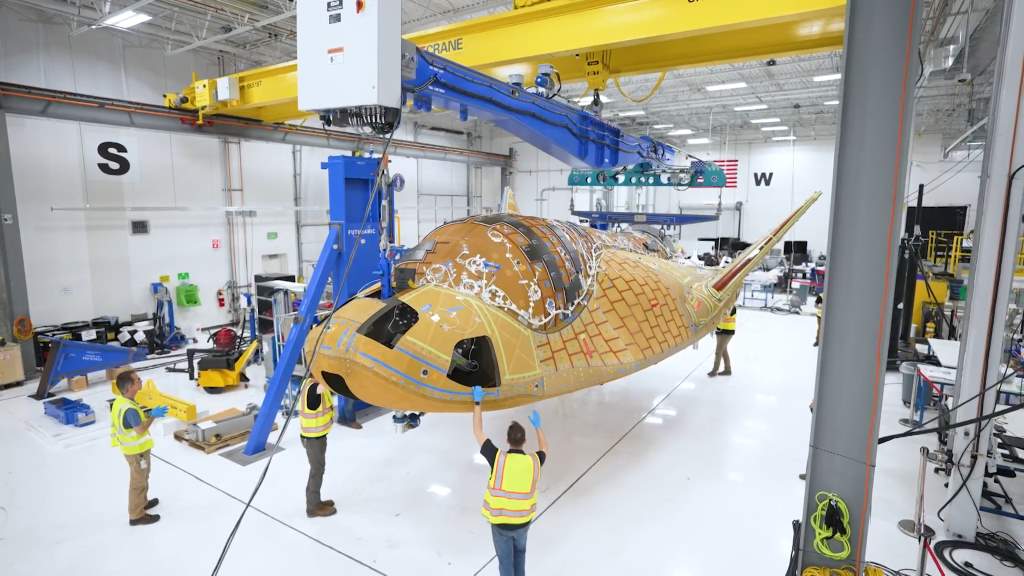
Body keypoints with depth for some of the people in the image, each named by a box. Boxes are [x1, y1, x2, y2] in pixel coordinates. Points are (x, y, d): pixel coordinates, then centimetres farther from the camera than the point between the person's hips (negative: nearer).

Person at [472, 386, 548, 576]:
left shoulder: (498, 459, -27)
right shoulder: (533, 462, -20)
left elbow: (478, 432, -17)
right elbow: (544, 450, 7)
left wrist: (477, 402, -12)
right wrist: (537, 426, 15)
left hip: (500, 522, -2)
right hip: (523, 521, 2)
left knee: (505, 559, 22)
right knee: (519, 551, 32)